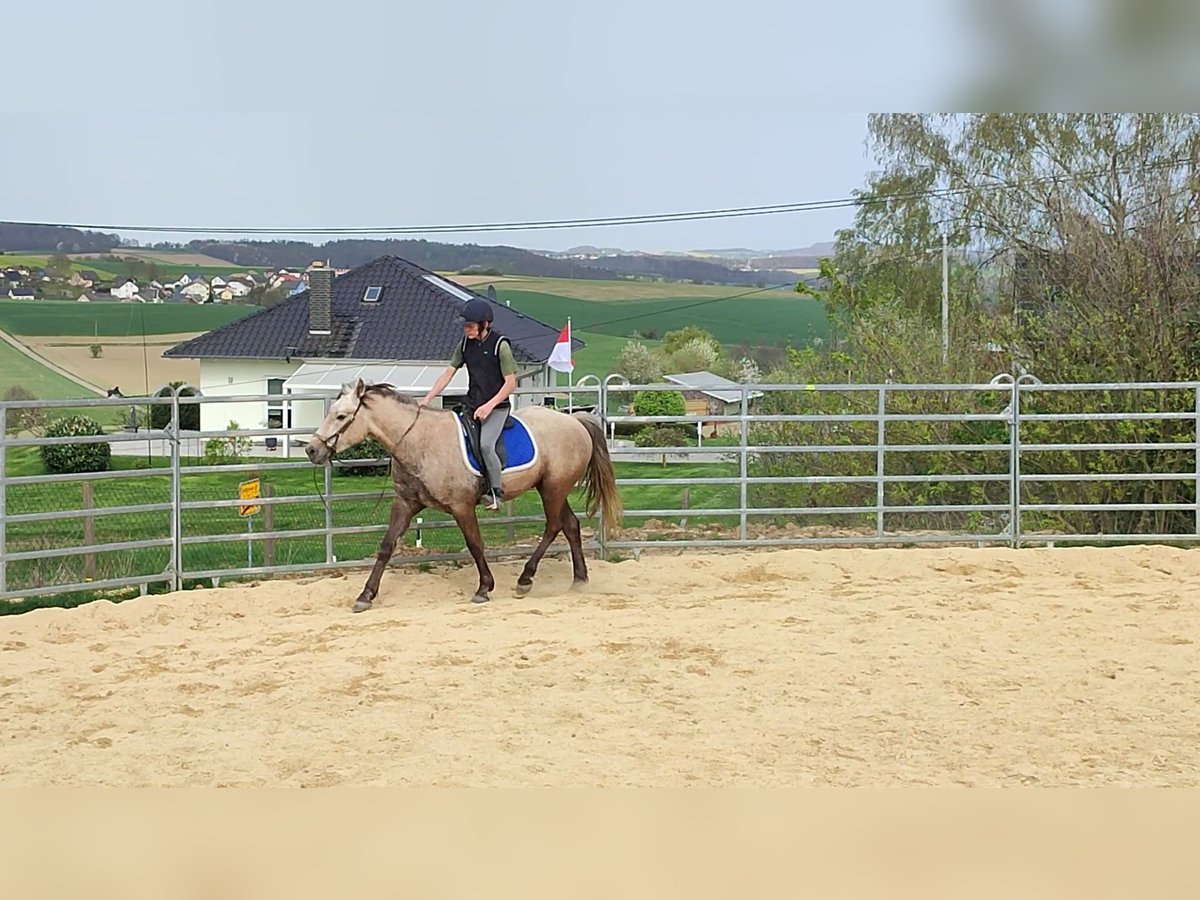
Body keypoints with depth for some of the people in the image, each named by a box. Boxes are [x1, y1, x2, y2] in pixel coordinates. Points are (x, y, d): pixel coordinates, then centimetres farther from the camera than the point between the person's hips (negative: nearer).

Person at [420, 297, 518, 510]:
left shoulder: (500, 345, -12)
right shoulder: (466, 344, 5)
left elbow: (511, 383, -11)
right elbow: (448, 373, 8)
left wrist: (489, 406, -18)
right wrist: (427, 399, 0)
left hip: (497, 407, -7)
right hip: (471, 406, 7)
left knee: (485, 444, -27)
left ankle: (496, 492, -16)